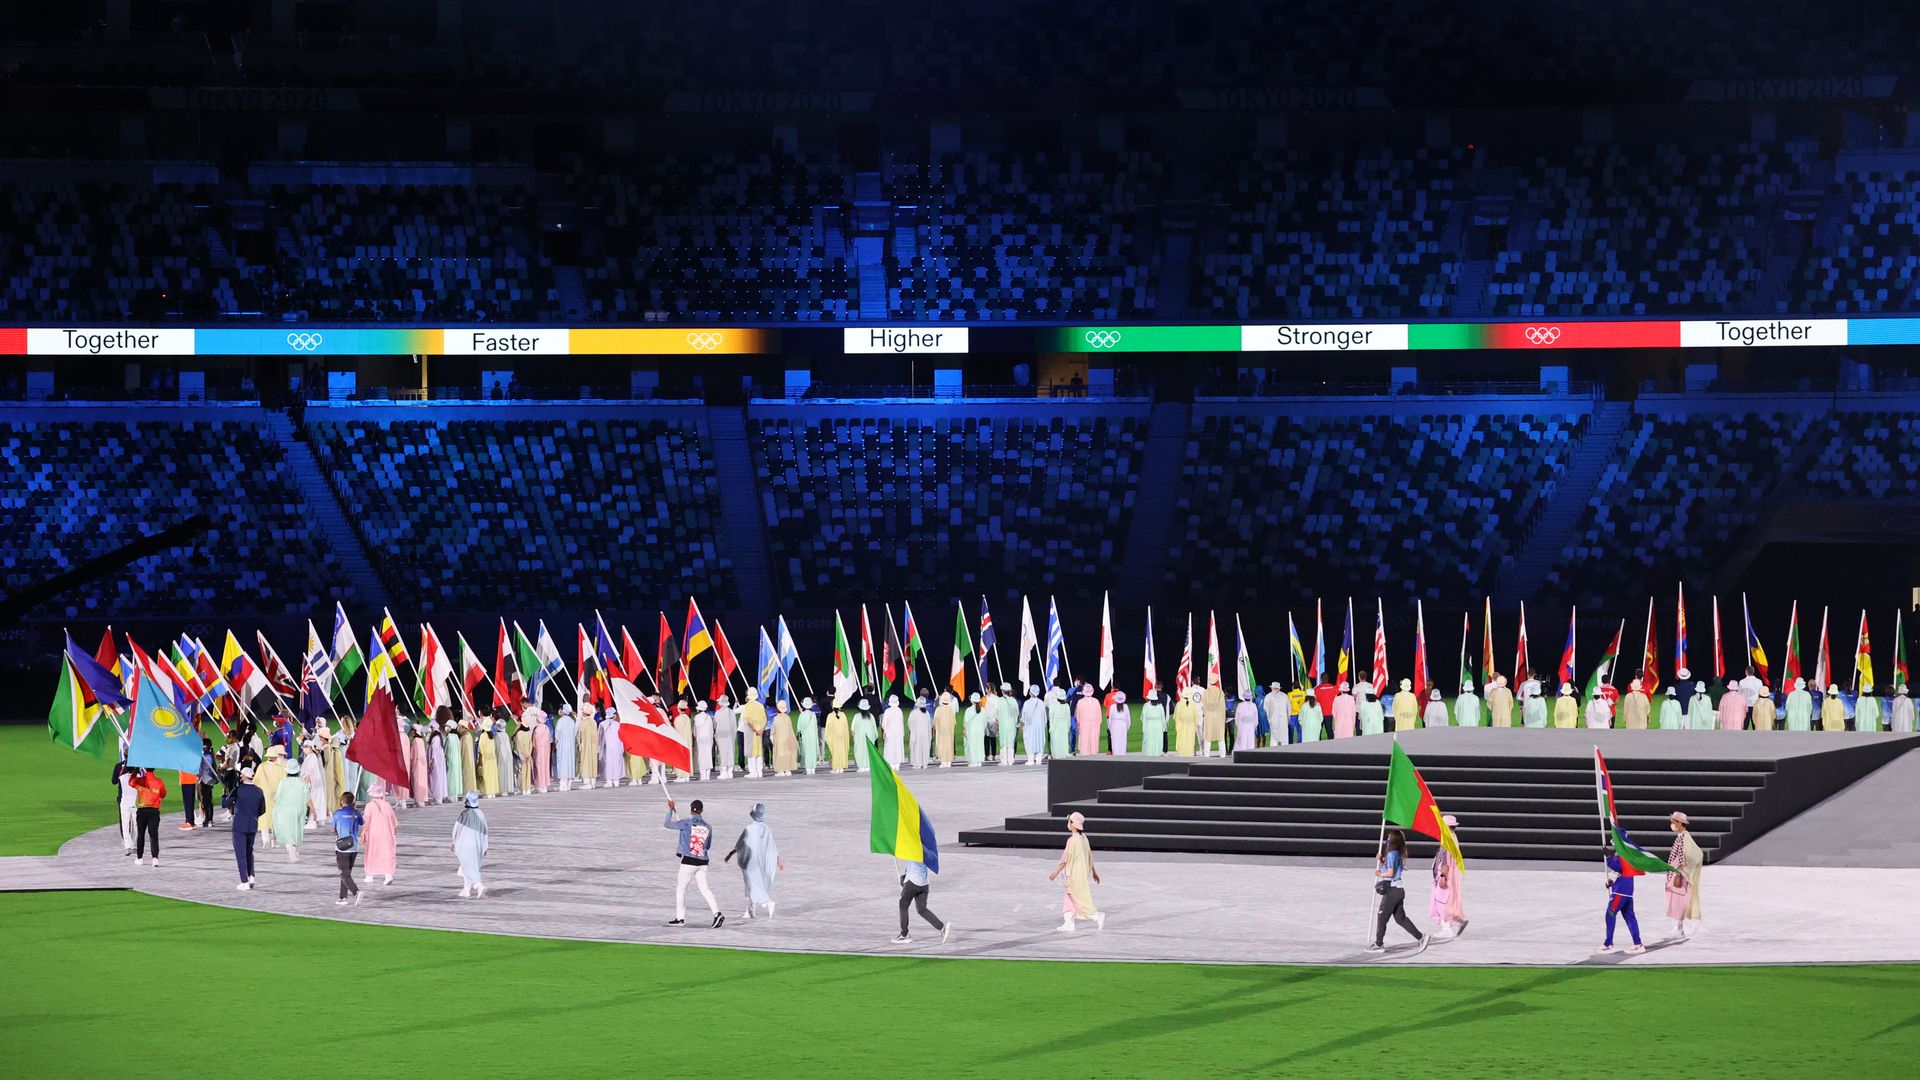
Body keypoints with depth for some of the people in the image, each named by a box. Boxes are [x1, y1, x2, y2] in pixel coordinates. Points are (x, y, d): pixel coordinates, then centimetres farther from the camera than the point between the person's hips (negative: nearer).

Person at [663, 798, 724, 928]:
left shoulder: (686, 823, -8)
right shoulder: (708, 827, 6)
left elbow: (668, 824, 2)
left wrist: (670, 810, 16)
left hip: (689, 861, -4)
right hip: (703, 862, 4)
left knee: (680, 888, 9)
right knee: (704, 888, 7)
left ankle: (680, 918, 12)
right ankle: (717, 913, -11)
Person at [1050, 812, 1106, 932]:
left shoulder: (1072, 840, -21)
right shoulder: (1083, 838, 5)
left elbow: (1065, 859, -20)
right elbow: (1090, 856, 14)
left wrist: (1056, 873, -13)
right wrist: (1093, 871, 23)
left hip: (1074, 875, -9)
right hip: (1084, 872, 9)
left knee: (1081, 899, -3)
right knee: (1069, 900, 14)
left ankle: (1097, 916, -10)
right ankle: (1068, 924, 15)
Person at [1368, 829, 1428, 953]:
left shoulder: (1391, 854, -15)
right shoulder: (1398, 854, 12)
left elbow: (1390, 873, -19)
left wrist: (1379, 874, -4)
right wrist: (1381, 860, 8)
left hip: (1392, 890, -9)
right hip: (1398, 890, 9)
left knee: (1381, 917, 1)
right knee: (1400, 918, 11)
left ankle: (1378, 944, 7)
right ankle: (1420, 937, 5)